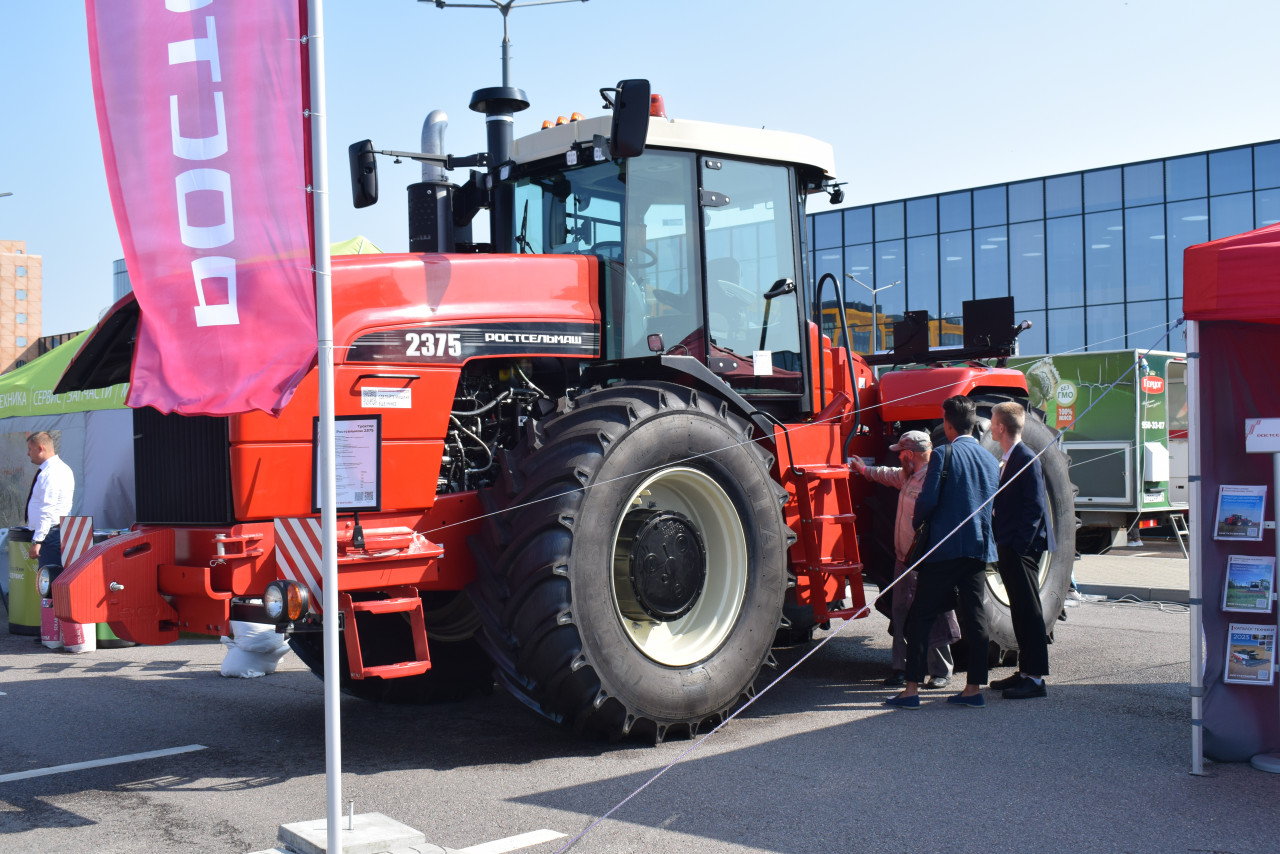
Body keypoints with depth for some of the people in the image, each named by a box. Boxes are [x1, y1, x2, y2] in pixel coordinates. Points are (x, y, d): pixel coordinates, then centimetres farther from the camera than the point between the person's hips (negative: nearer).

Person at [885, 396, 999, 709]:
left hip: (946, 548, -6)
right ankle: (974, 689, 10)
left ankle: (912, 689, -2)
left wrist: (916, 524, 5)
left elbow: (927, 500, -13)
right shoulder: (991, 460, 10)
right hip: (981, 548, 6)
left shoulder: (944, 455, -9)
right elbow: (992, 505, 16)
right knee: (974, 616, 9)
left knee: (920, 616, 0)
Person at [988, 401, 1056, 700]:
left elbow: (1035, 506, -18)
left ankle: (1036, 679, -3)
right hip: (1009, 549, 10)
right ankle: (1025, 671, 22)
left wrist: (1020, 543, -20)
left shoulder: (1027, 459, -14)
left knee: (1029, 611, -6)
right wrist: (1003, 543, 14)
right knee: (1020, 611, 14)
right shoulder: (1009, 460, 15)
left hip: (1022, 549, -10)